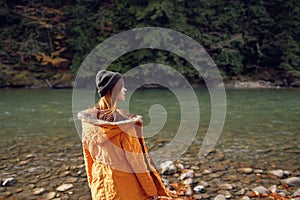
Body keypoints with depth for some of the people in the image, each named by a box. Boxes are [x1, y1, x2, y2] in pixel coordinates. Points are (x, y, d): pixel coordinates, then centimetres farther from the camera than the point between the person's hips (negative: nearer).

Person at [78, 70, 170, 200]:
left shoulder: (88, 119, -5)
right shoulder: (125, 121, -22)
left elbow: (88, 155, 4)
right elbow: (138, 158, -17)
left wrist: (93, 183, 18)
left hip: (100, 182, 6)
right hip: (125, 182, -5)